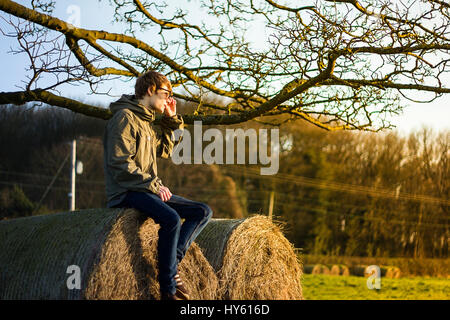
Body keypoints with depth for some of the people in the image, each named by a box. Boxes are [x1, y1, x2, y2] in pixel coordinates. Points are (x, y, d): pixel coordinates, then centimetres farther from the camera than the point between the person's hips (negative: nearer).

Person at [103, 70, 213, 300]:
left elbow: (165, 150, 26)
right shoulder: (125, 117, -10)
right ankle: (167, 289, -26)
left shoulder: (147, 120, 18)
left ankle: (173, 259, -13)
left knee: (202, 211, 0)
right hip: (126, 192, -10)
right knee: (171, 219, -34)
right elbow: (119, 164, -18)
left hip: (149, 189, 10)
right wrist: (154, 185, -17)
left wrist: (172, 118, 16)